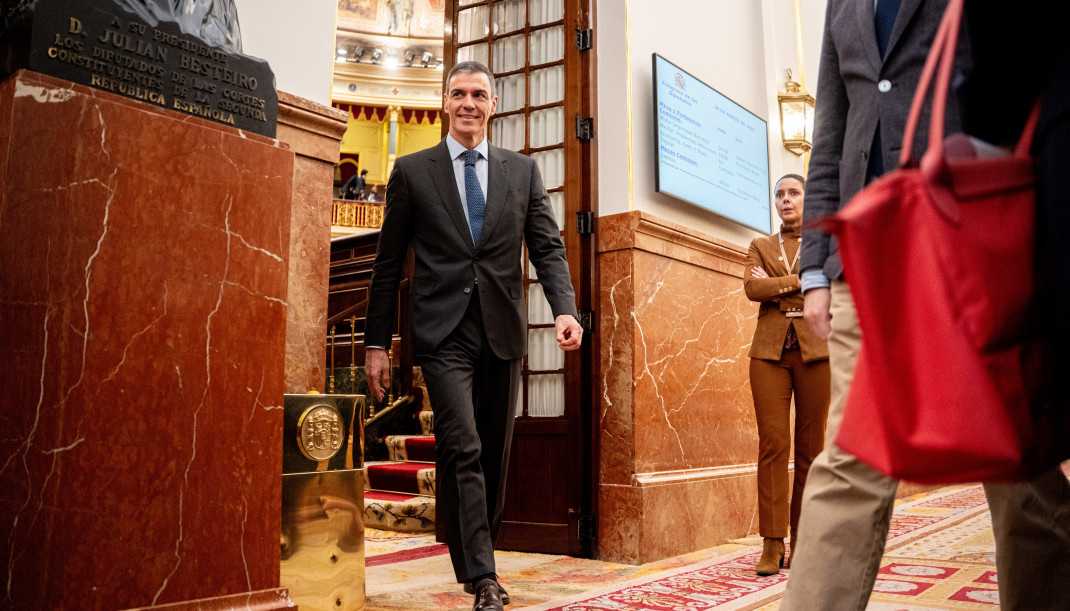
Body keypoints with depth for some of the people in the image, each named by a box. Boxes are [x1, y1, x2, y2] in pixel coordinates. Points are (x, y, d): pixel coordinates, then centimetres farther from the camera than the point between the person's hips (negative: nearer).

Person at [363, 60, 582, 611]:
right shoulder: (411, 171, 6)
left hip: (503, 332, 3)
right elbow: (388, 264, 7)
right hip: (444, 332, -2)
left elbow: (548, 248, 5)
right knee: (462, 448, -15)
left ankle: (478, 557, 27)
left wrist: (565, 309, -13)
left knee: (494, 456, 10)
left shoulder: (523, 171, 11)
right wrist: (376, 343, 4)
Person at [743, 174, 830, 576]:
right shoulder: (760, 246, 17)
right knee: (773, 443, -7)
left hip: (815, 350, 0)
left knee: (810, 446, 0)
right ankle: (772, 544, -4)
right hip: (769, 351, 1)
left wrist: (775, 284, -4)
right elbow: (751, 287, -2)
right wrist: (799, 282, -6)